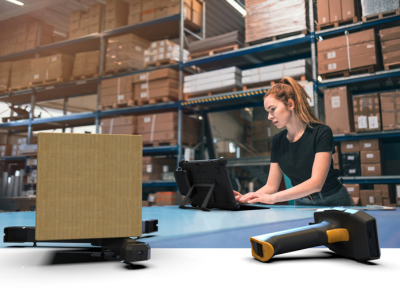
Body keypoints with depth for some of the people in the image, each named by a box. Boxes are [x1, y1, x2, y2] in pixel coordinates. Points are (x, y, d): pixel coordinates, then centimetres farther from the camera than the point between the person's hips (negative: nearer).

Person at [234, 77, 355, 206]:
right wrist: (246, 198, -14)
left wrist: (272, 198, -32)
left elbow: (316, 183, -23)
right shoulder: (277, 141, 3)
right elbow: (271, 186, 4)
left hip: (334, 204, -4)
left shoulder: (321, 132, -13)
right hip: (302, 205, 5)